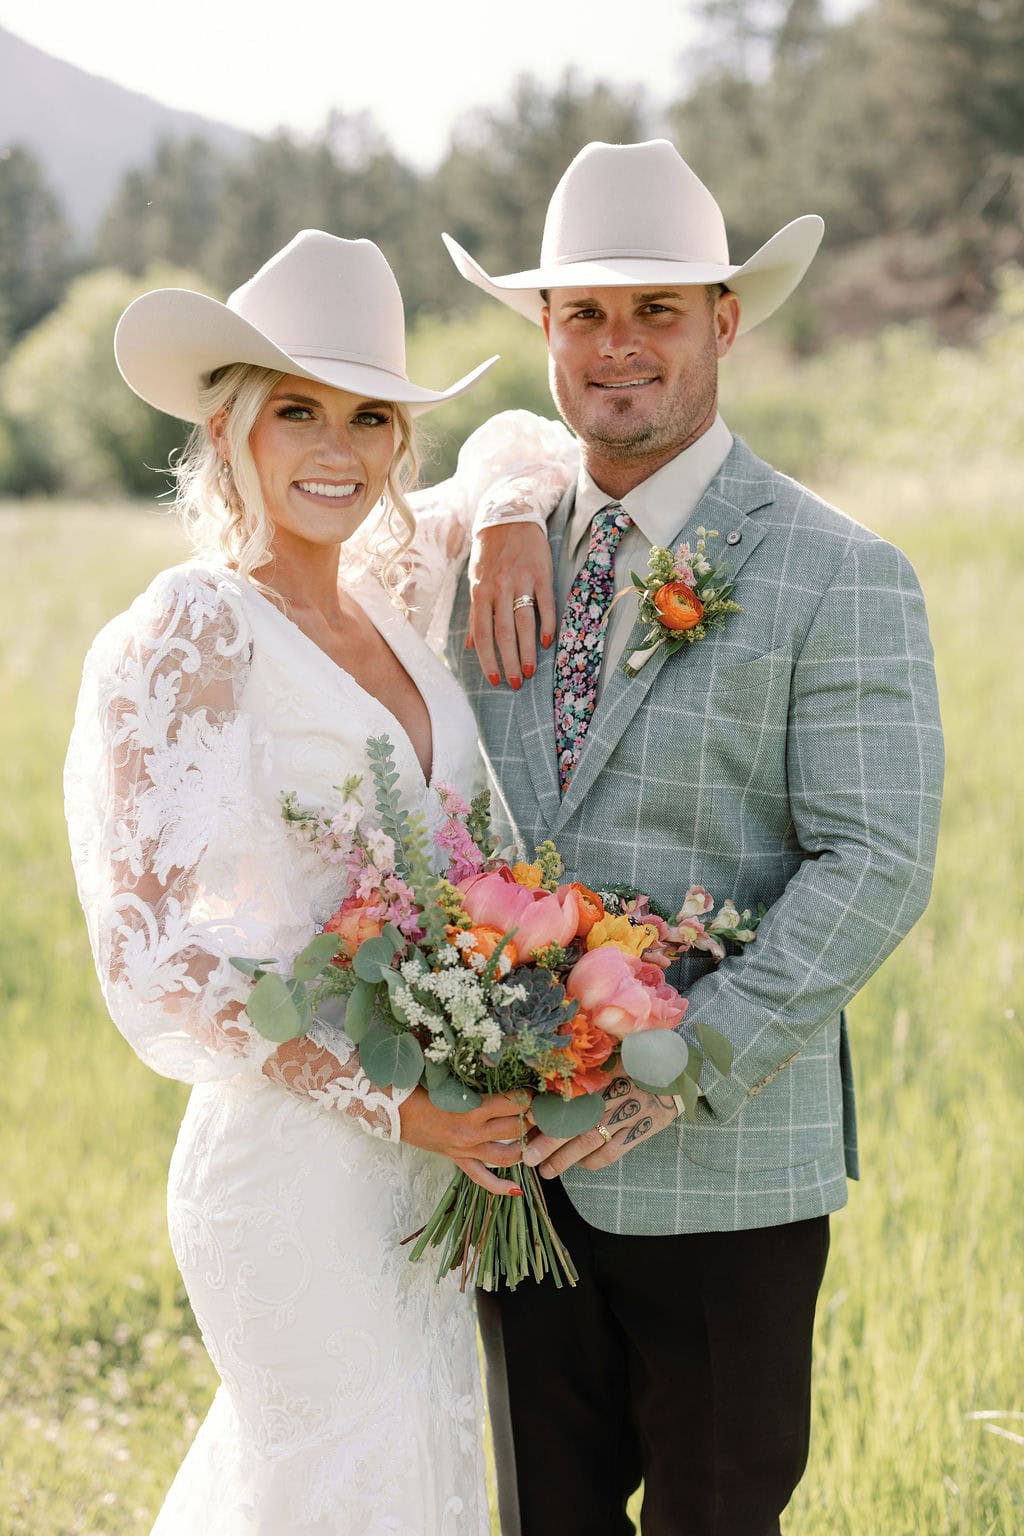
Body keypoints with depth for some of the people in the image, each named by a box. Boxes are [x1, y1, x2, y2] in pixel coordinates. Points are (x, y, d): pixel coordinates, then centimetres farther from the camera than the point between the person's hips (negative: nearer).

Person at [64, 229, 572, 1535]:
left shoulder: (386, 599, 7)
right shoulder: (193, 633, -14)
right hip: (296, 1164, -7)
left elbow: (520, 445, 26)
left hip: (431, 1149, 7)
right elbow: (150, 961, -19)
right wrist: (398, 1107, -20)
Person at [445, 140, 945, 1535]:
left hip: (722, 1167, -5)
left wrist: (681, 1067, -22)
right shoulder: (499, 560, 8)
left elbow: (876, 868, -15)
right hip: (521, 1156, 5)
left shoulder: (841, 579, -9)